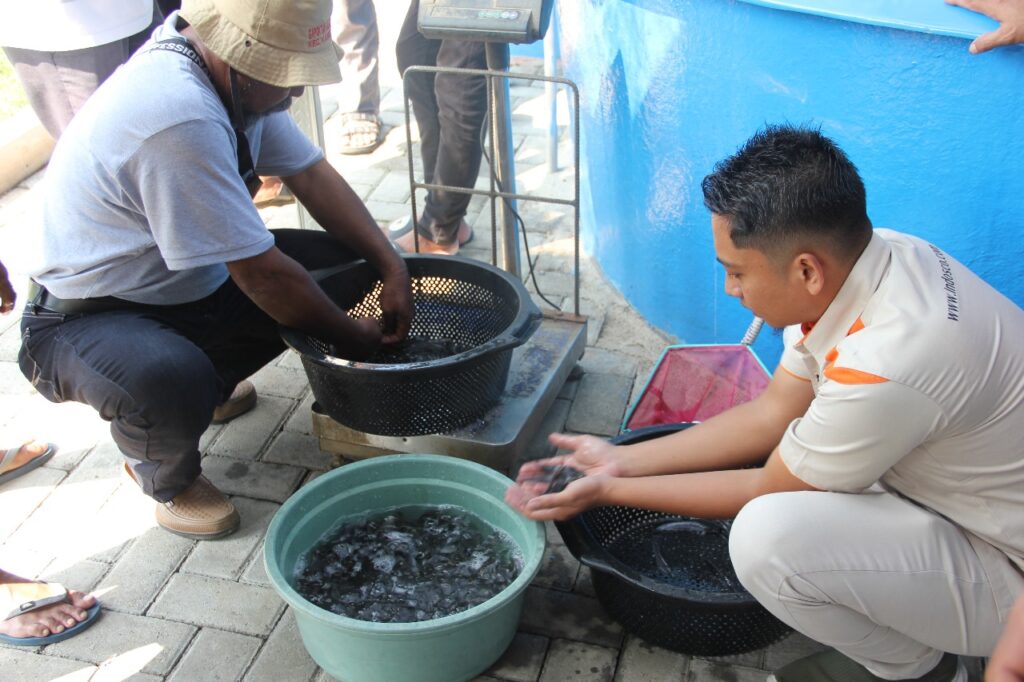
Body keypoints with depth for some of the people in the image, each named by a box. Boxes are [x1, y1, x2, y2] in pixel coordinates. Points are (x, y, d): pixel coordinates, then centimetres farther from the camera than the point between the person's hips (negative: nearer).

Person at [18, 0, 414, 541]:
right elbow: (262, 273, -30)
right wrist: (355, 339, -17)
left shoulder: (239, 76, -6)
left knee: (339, 261, -4)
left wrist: (392, 268, -10)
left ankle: (211, 383, 15)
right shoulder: (178, 117, -35)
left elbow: (311, 174, 0)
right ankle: (164, 476, -3)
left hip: (192, 282, 9)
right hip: (84, 319, -9)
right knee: (168, 384, -40)